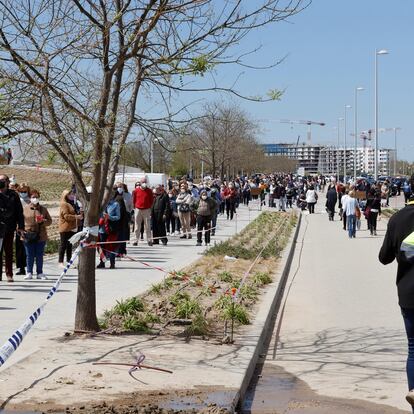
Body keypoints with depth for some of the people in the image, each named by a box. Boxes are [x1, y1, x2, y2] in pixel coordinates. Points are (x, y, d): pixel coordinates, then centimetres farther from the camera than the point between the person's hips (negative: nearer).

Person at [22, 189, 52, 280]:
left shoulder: (43, 209, 10)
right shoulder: (25, 209, 5)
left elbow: (49, 221, 10)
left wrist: (42, 221, -9)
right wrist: (22, 231, -8)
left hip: (40, 236, 2)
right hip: (28, 236, -1)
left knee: (39, 255, 6)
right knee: (29, 255, 1)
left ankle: (40, 273, 14)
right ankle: (29, 273, 9)